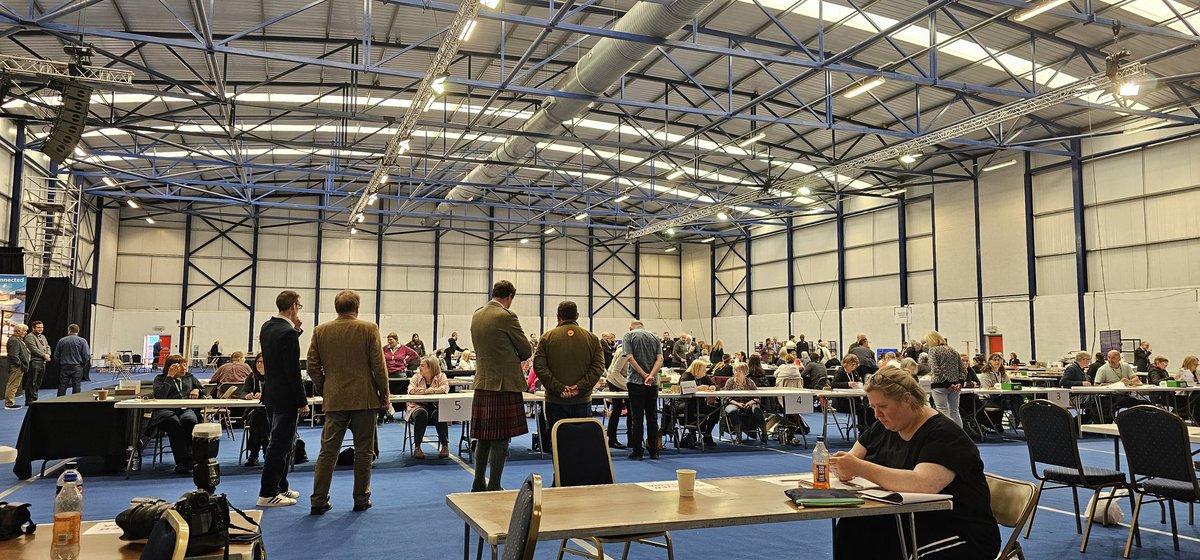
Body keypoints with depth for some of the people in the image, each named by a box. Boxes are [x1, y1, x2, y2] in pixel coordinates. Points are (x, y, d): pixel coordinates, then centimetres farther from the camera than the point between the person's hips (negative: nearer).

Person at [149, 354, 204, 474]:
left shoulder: (189, 377, 29)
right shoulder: (160, 378, 18)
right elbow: (159, 396, -2)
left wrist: (197, 390, 13)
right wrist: (170, 377, 0)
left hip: (186, 409, 3)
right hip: (165, 410, -2)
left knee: (190, 420, -37)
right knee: (174, 422, -39)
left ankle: (190, 458, -37)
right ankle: (181, 462, -40)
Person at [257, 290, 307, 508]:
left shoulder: (267, 327, 7)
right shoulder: (288, 333, -20)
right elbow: (293, 371, -21)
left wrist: (295, 330, 8)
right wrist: (302, 401, -15)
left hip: (270, 395, 9)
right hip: (285, 398, -9)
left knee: (281, 442, 18)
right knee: (279, 445, -2)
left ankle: (280, 487, 27)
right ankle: (267, 494, 4)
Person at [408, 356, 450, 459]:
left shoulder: (441, 376, 7)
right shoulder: (417, 377, 12)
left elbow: (445, 388, -11)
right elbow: (410, 389, -4)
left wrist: (430, 391, -28)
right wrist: (417, 391, -29)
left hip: (436, 406, -1)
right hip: (419, 406, 1)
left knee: (439, 414, -34)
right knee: (421, 414, -34)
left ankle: (445, 445, -21)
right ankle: (417, 447, -28)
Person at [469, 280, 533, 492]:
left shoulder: (476, 315, 8)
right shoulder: (507, 316, -13)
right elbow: (527, 351, -6)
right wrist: (515, 356, 15)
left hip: (482, 383, 7)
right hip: (504, 385, -7)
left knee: (483, 437, 16)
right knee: (500, 439, 0)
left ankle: (478, 484, 24)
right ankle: (494, 487, 4)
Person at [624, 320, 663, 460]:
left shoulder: (629, 335, 1)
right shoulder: (654, 337, 12)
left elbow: (629, 357, -12)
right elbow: (660, 358, 0)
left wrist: (644, 375, -13)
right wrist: (651, 376, -13)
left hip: (636, 381, -4)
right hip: (653, 383, 4)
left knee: (637, 418, 0)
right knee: (652, 417, 10)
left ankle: (637, 452, 2)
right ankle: (654, 451, 14)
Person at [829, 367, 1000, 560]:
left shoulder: (944, 434, -17)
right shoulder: (884, 427, 9)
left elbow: (923, 484, -33)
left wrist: (859, 467, -33)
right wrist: (844, 465, -16)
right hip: (908, 522, 7)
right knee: (850, 527, -21)